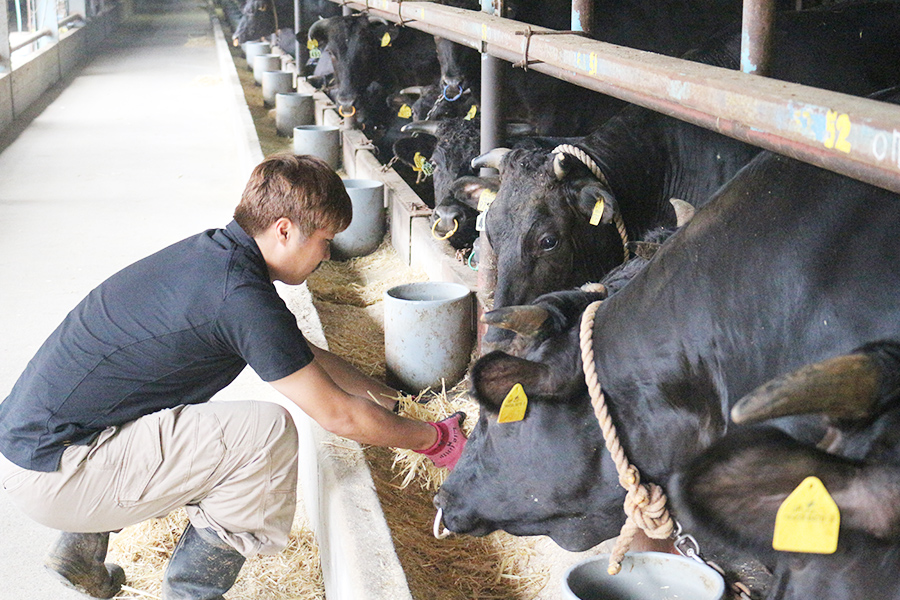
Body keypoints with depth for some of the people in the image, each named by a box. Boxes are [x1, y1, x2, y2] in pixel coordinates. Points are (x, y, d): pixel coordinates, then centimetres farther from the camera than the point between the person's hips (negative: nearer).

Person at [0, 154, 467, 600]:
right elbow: (337, 414, -12)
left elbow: (302, 354, 23)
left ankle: (80, 552, 27)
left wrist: (384, 396, 28)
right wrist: (433, 439, 2)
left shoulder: (212, 252, 8)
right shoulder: (241, 297, -21)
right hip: (51, 476, -10)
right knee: (266, 431, -17)